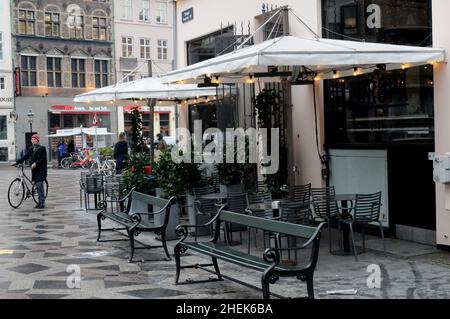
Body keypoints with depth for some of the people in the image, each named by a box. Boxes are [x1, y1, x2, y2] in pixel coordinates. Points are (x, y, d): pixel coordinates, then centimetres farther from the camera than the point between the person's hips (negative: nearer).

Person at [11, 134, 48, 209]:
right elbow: (25, 157, 4)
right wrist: (16, 162, -7)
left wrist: (36, 163, -22)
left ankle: (42, 203, -10)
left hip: (41, 170, -6)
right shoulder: (31, 149, 12)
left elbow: (44, 159, -11)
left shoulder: (42, 148, -6)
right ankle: (40, 202, 16)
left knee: (40, 185, -12)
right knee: (37, 186, 9)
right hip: (34, 170, 6)